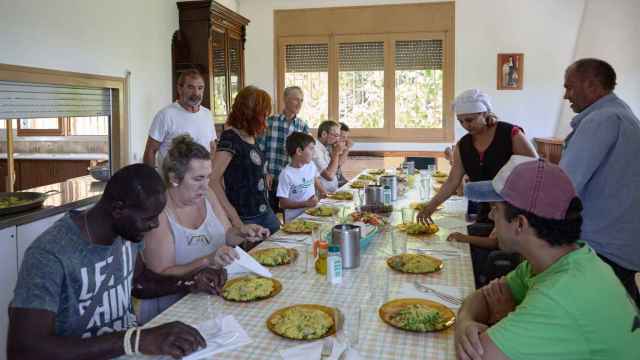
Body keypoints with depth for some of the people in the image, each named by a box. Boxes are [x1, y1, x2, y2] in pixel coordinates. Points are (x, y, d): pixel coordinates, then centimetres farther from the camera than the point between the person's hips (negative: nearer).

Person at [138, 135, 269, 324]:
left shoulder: (206, 195, 2)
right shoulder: (159, 213, -19)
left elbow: (225, 235, 14)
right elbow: (161, 276, -20)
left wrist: (242, 233, -8)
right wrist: (207, 261, -30)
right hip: (171, 308, -7)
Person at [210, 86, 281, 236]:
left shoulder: (250, 136, 7)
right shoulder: (231, 138, -17)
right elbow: (211, 180, -24)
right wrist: (233, 216, -22)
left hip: (265, 212, 8)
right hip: (246, 218, -8)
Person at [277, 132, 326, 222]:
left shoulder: (311, 166, 5)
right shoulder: (286, 174, -14)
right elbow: (283, 204, -13)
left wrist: (325, 194, 12)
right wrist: (306, 204, -19)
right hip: (295, 219, -6)